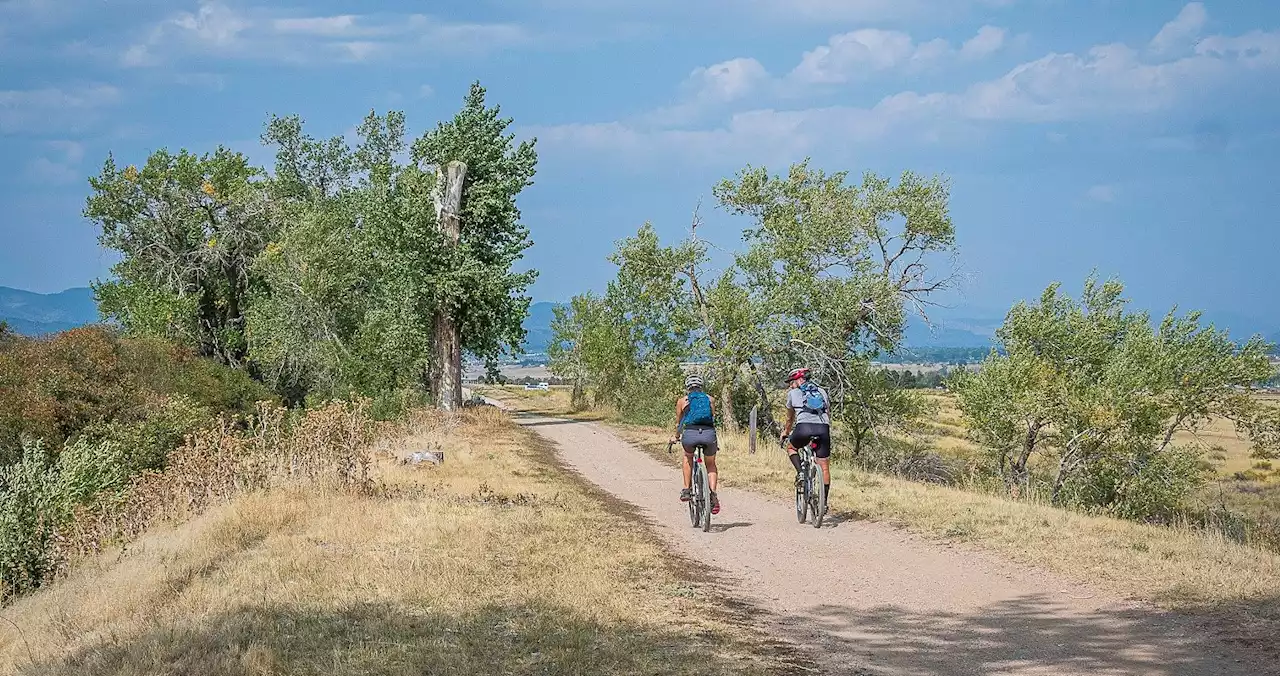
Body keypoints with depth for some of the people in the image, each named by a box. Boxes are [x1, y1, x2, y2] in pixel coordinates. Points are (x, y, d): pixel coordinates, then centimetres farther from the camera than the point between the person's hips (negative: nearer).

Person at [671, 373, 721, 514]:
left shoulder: (682, 401, 17)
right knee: (711, 465, 23)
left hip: (690, 434, -1)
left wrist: (676, 437, 47)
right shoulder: (709, 399, 20)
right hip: (709, 434, 1)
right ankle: (713, 495, 4)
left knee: (688, 457, 33)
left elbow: (679, 423, 27)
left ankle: (687, 490, 25)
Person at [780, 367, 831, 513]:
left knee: (791, 447, 29)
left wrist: (785, 433, 49)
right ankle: (824, 502, 8)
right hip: (823, 428, 3)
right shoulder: (822, 392, 28)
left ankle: (800, 473, 5)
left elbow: (790, 418, 32)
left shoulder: (793, 393, 20)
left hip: (804, 427, -3)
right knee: (824, 467, 10)